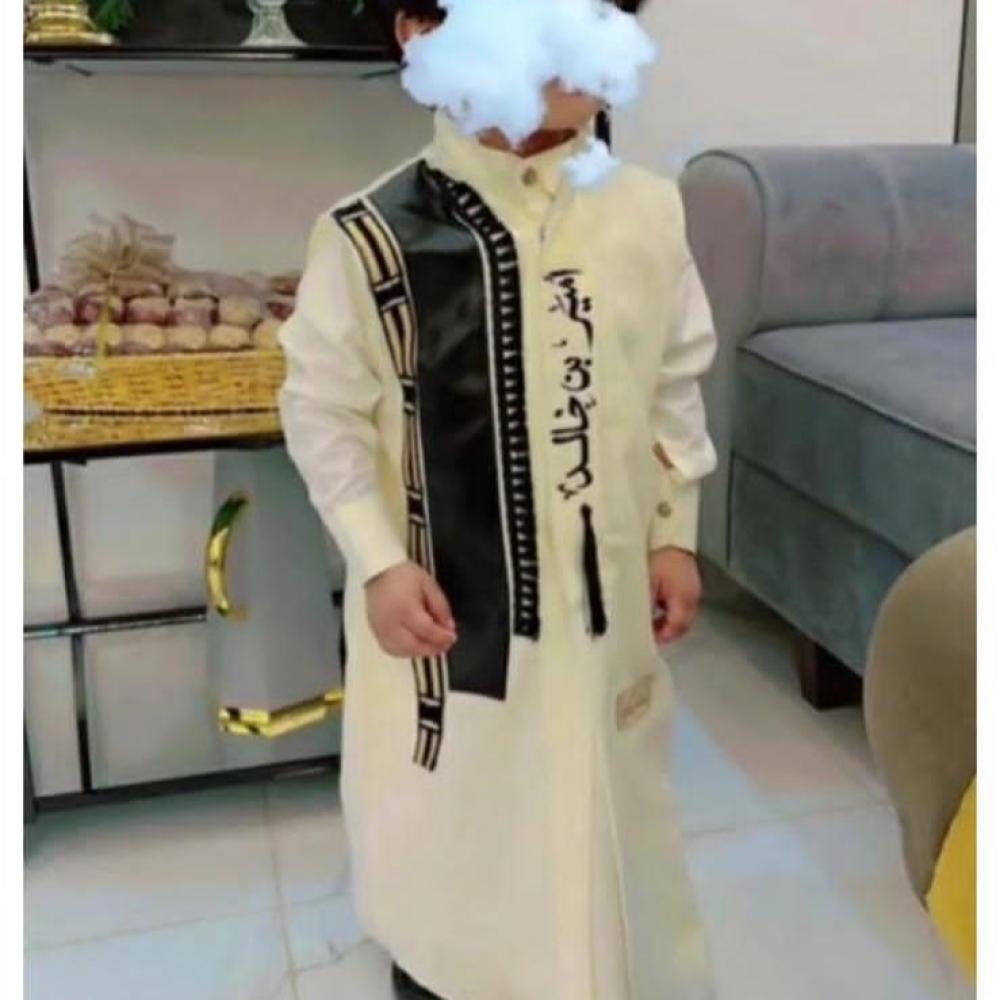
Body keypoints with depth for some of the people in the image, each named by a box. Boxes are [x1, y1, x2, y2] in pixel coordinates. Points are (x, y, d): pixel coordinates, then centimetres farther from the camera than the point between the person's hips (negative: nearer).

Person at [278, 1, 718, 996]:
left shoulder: (647, 211, -7)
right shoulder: (370, 237, -17)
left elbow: (677, 383, 4)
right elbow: (322, 410, -8)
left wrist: (674, 534, 3)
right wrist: (379, 561, -14)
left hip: (602, 586, 3)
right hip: (446, 596, -2)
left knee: (607, 808, 23)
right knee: (438, 811, 18)